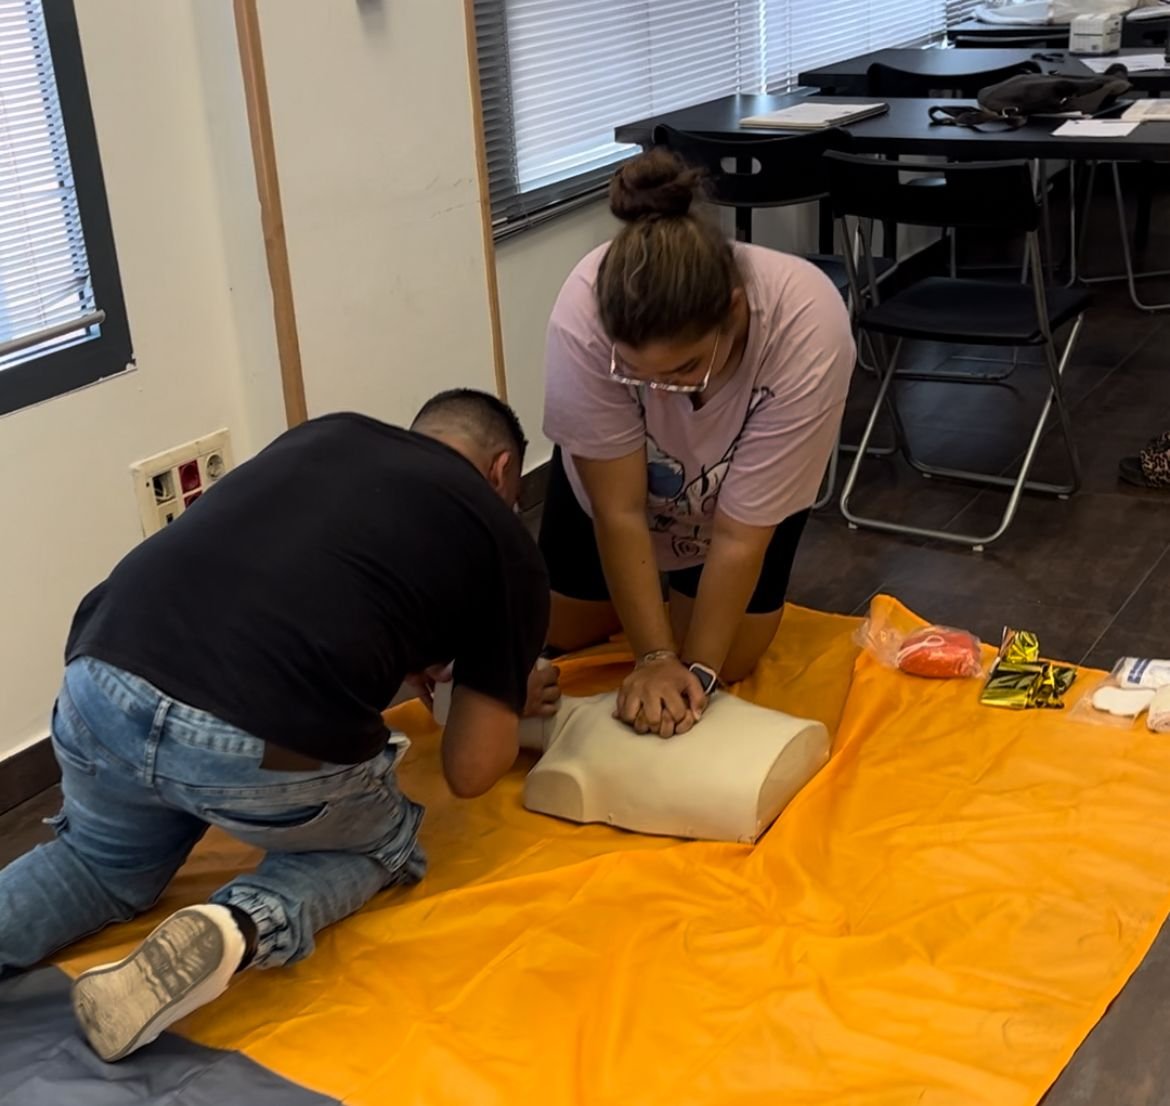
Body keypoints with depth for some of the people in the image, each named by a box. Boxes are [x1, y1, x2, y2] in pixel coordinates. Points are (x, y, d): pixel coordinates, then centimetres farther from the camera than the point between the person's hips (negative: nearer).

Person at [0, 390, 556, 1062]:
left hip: (105, 682, 5)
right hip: (269, 750, -4)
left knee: (109, 865, 34)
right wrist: (508, 699, 37)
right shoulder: (508, 545, 15)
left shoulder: (326, 433, 25)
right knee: (383, 845, 28)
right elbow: (471, 772, 17)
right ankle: (240, 927, -1)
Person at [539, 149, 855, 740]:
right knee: (564, 634, 10)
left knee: (726, 662, 0)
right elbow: (619, 509, -29)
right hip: (609, 474, 1)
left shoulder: (808, 328, -41)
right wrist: (656, 657, -28)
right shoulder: (584, 313, -40)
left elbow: (741, 534, -30)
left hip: (750, 486, 0)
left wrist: (698, 668, -26)